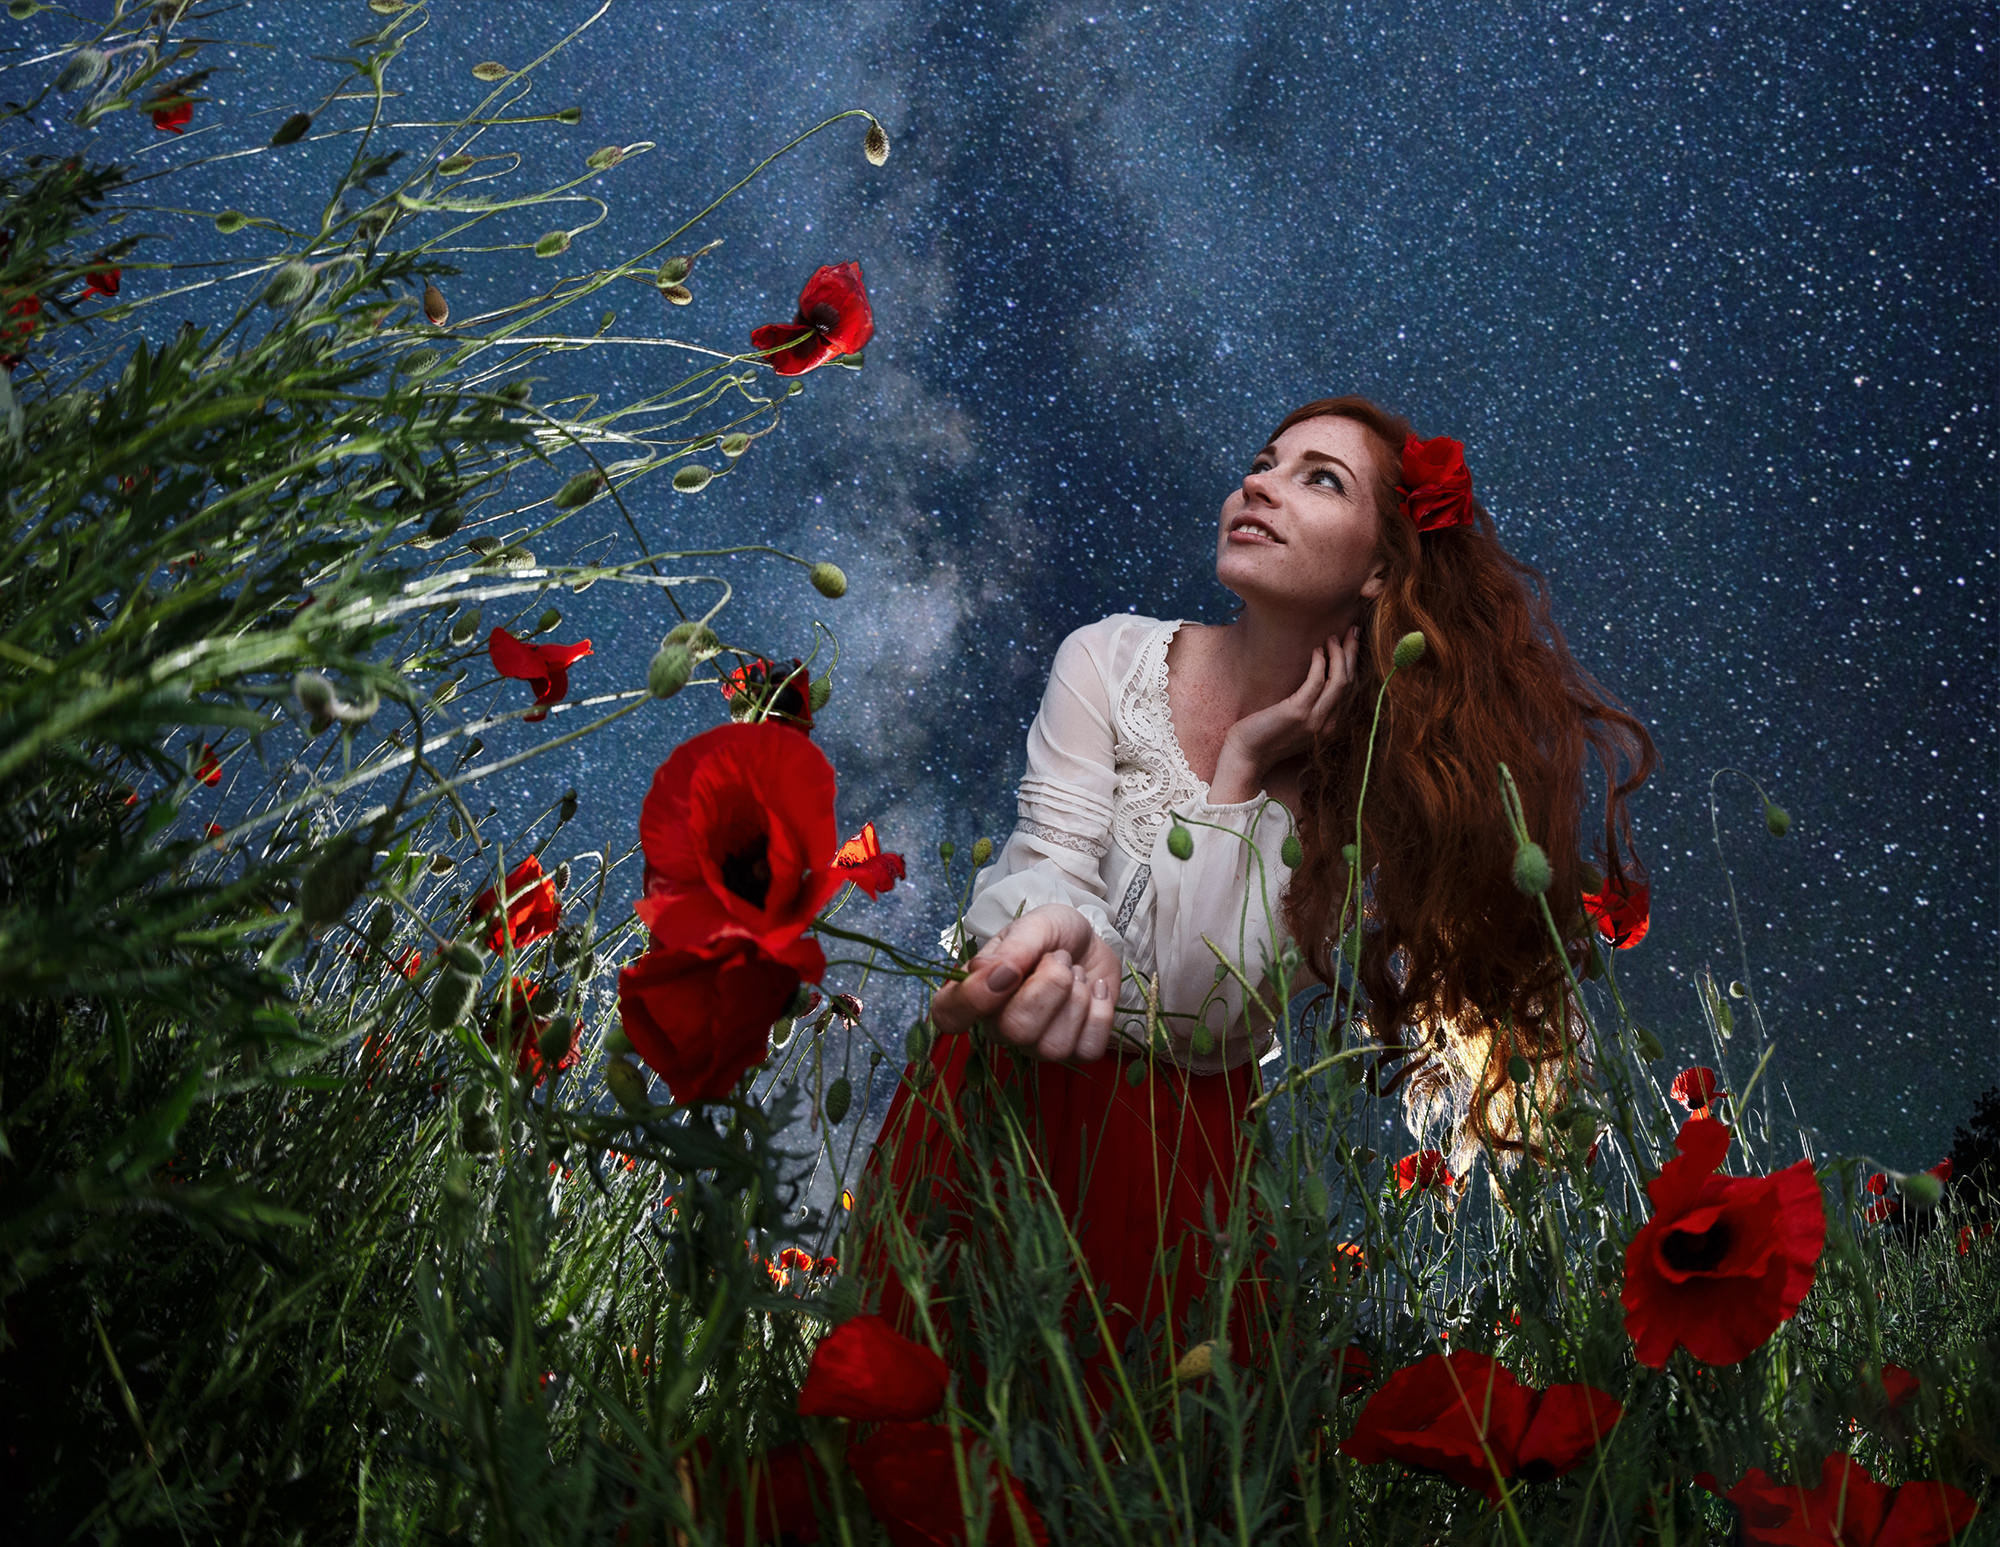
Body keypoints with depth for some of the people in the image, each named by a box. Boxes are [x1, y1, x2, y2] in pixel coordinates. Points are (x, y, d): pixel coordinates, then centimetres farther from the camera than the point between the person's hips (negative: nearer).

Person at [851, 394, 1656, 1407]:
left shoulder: (1378, 791, -11)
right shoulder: (1110, 661, -7)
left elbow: (1201, 1014, -20)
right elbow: (1053, 857, -19)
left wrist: (1239, 772, -21)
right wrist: (1052, 926, -43)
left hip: (1178, 1136, -1)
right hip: (1003, 1091, 1)